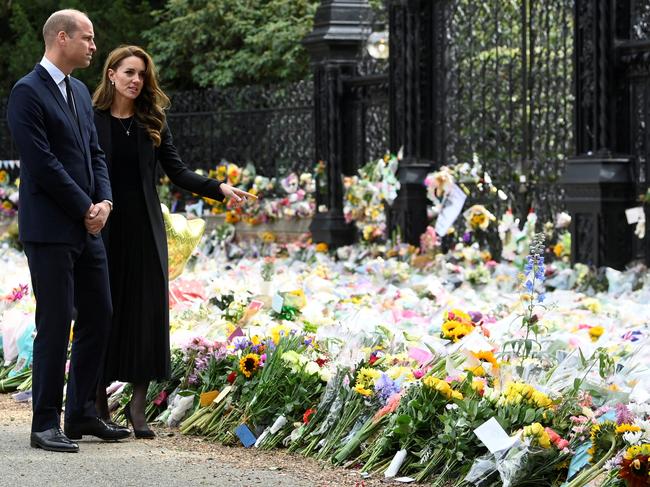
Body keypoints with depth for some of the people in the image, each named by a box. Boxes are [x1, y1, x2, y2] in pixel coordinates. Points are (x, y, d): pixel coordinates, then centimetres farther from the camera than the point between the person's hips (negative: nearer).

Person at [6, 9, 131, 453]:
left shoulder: (80, 92, 16)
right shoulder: (28, 92, -11)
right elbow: (42, 163, -17)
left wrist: (104, 202, -1)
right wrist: (85, 208, -12)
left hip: (87, 228, 9)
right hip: (50, 229, -9)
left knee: (99, 317, 10)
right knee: (55, 324, -6)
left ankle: (82, 413, 20)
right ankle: (46, 424, 1)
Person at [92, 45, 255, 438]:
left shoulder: (153, 122, 8)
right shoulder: (91, 120, -1)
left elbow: (178, 171, 4)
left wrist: (219, 188, -10)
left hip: (144, 229, 3)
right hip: (103, 229, -3)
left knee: (147, 310, -1)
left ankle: (138, 405, 5)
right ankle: (99, 402, 13)